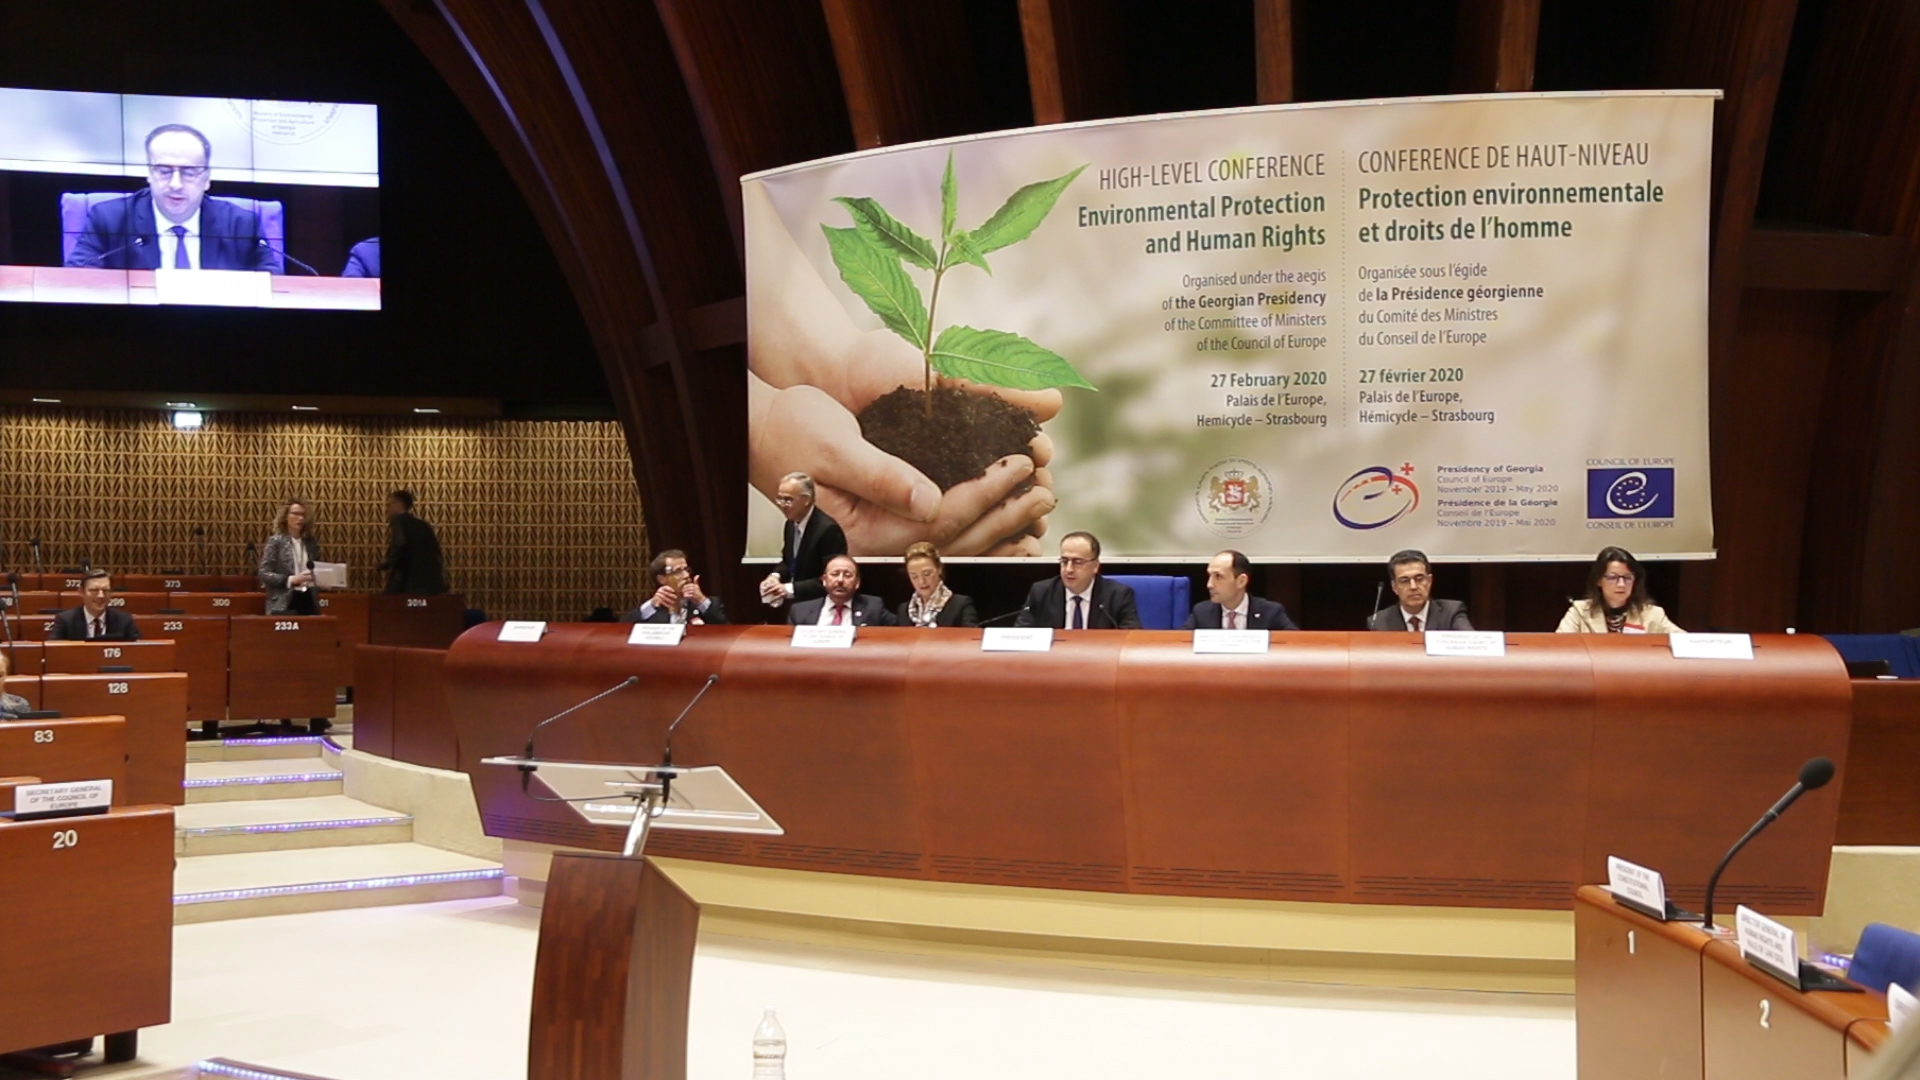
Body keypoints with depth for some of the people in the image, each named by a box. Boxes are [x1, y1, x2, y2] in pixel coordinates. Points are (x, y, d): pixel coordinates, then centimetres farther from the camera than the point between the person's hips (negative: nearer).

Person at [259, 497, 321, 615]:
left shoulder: (311, 542, 12)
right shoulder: (275, 542, -2)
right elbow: (264, 574, -8)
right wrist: (290, 580, -18)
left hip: (309, 600, 5)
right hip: (283, 604, -5)